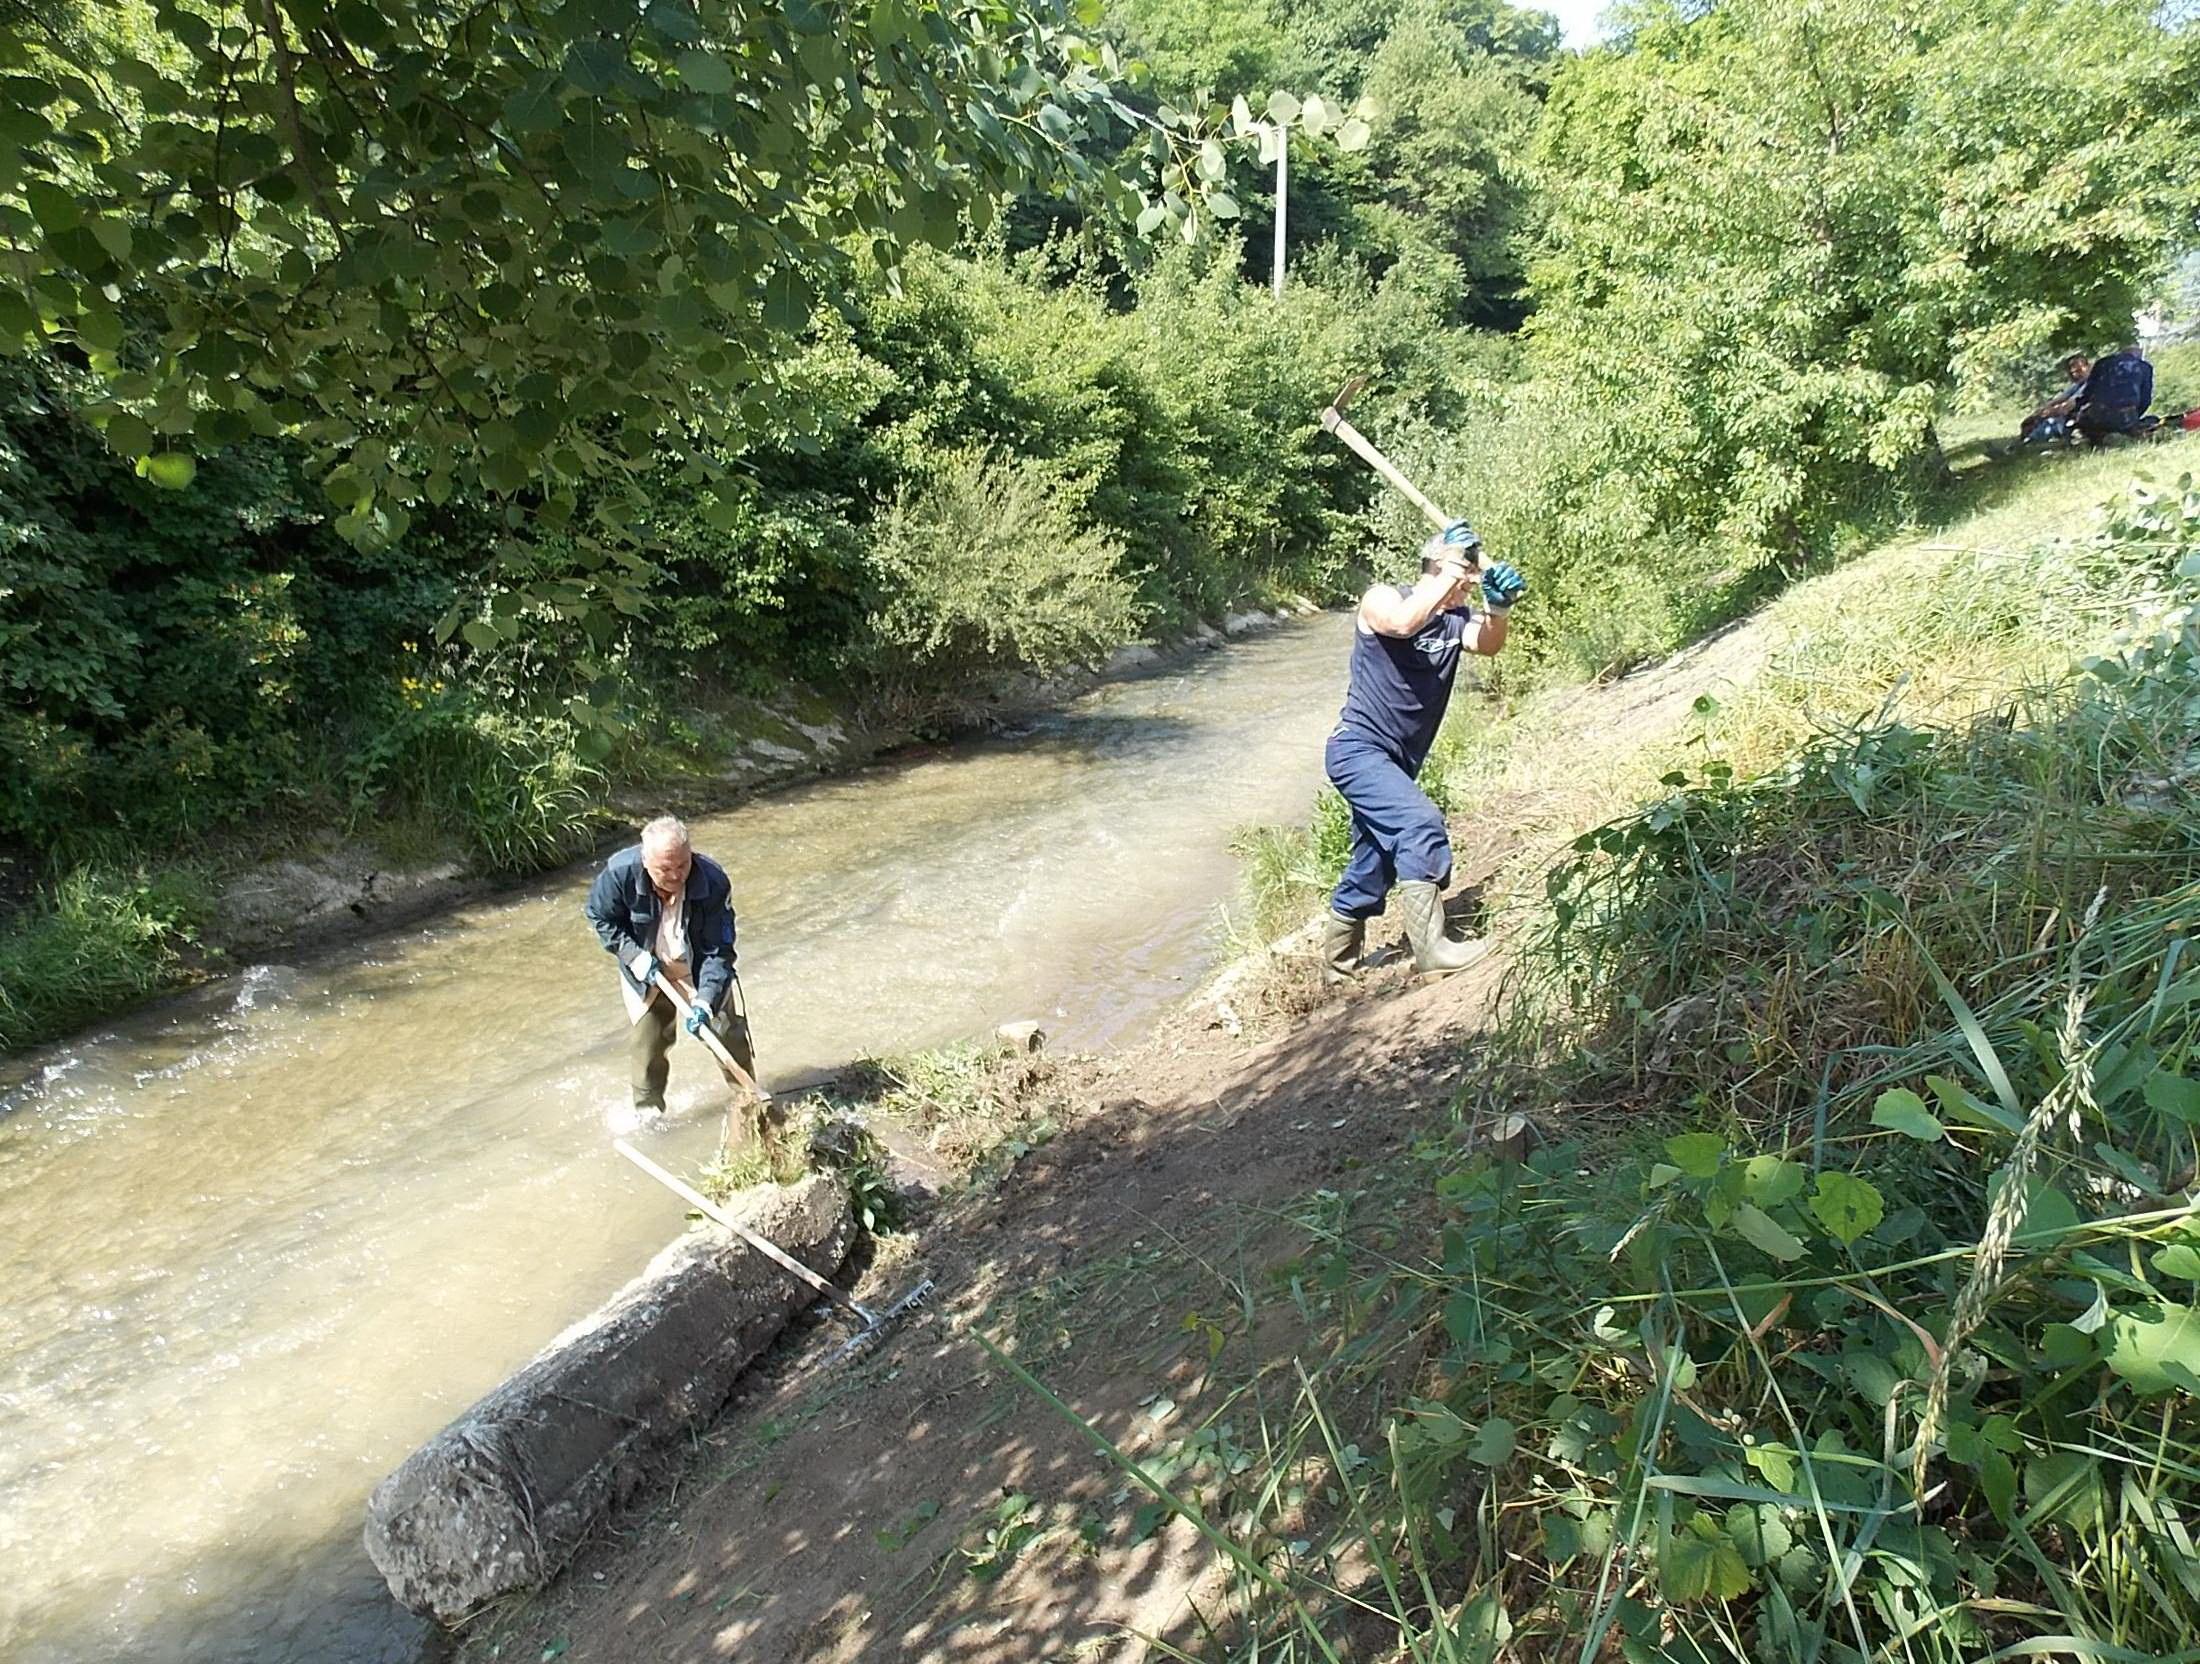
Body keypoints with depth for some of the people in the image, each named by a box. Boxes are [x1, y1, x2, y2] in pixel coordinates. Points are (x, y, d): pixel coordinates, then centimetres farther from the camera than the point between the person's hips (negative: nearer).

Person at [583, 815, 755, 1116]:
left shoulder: (713, 882, -32)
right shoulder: (620, 873, -29)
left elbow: (719, 951, -25)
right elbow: (600, 918, -8)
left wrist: (705, 1000, -35)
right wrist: (635, 956, -19)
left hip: (701, 968, -1)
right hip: (645, 969, 1)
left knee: (731, 1033, 2)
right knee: (646, 1042, 10)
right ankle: (648, 1112, 33)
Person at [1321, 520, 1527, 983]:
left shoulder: (1458, 620, 5)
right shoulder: (1382, 599, -9)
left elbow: (1487, 642, -17)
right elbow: (1404, 621, -32)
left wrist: (1498, 607, -36)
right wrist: (1452, 572, -32)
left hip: (1395, 763, 8)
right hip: (1358, 749, -8)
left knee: (1372, 868, 16)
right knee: (1421, 823, -26)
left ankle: (1336, 966, 32)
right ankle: (1430, 947, -24)